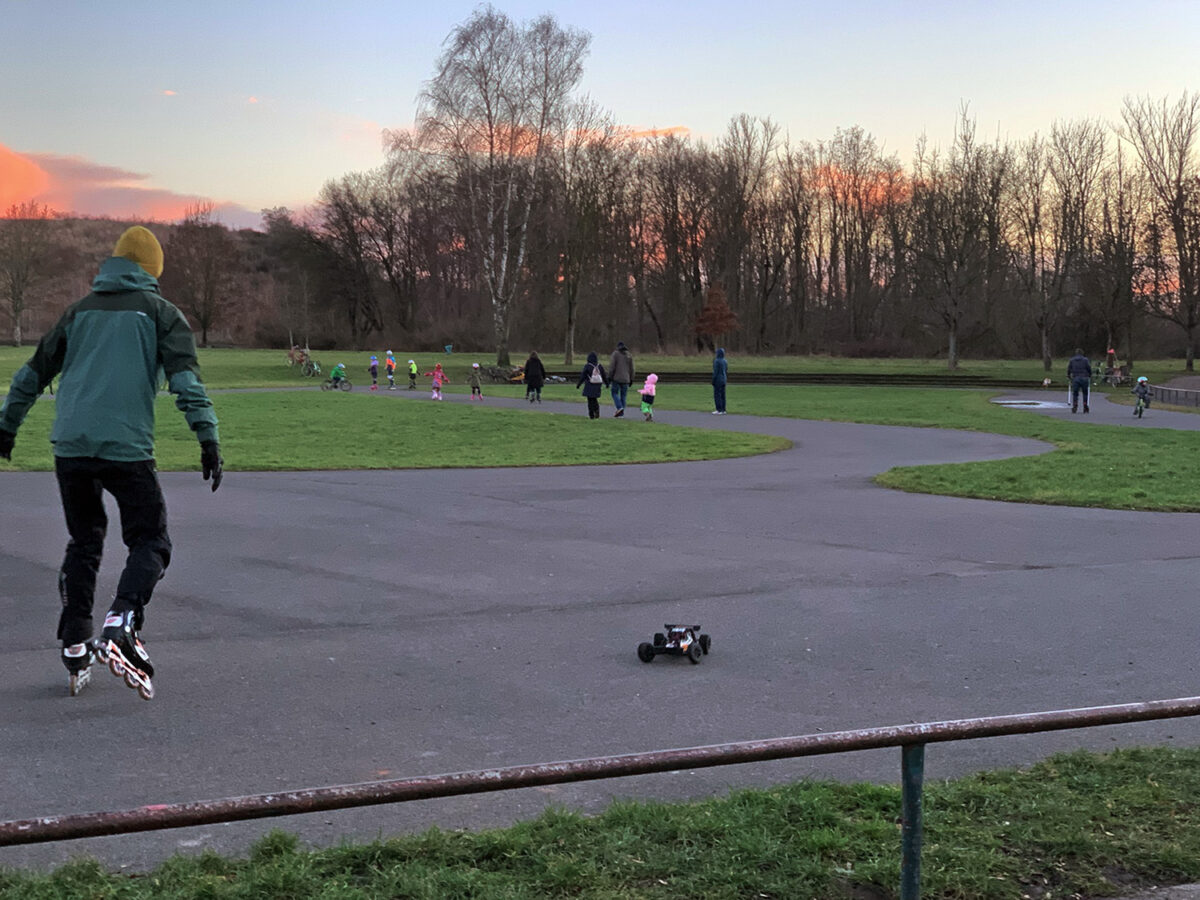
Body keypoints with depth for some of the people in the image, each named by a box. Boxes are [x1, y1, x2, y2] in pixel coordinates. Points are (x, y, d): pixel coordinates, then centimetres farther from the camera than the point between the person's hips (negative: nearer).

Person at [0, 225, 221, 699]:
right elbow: (185, 377, -7)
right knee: (150, 542, 4)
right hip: (127, 448, -4)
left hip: (70, 446, 4)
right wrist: (208, 439, -11)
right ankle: (121, 626, -19)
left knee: (84, 543, 18)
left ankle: (75, 649, 15)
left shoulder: (79, 310, 19)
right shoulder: (160, 312, 7)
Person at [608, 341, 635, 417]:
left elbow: (612, 366, -10)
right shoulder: (629, 355, 5)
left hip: (617, 378, -3)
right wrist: (631, 379, 13)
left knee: (615, 393, 9)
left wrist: (609, 377, -6)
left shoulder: (615, 353, -5)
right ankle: (620, 413, 7)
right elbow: (631, 368, 7)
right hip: (625, 379, 3)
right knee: (623, 395, 9)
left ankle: (619, 407, -14)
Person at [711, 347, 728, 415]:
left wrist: (713, 381, -14)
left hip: (718, 380, -8)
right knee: (722, 395, 9)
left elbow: (715, 372, -18)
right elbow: (726, 371, 13)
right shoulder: (725, 361, 9)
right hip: (723, 379, 8)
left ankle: (719, 410, -5)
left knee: (717, 395, -4)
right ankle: (723, 410, 9)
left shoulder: (716, 361, -15)